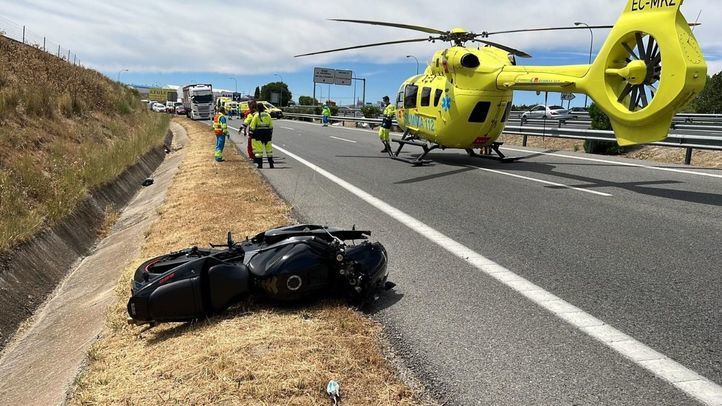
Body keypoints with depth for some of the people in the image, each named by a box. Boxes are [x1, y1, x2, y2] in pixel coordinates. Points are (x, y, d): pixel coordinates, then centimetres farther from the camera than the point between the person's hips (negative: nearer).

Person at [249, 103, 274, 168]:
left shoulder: (256, 115, -6)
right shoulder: (268, 115, 5)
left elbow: (252, 126, -6)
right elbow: (271, 126, 11)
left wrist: (251, 133, 2)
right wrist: (271, 133, 20)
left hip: (258, 134, -3)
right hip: (267, 133, 4)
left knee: (258, 149, 1)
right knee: (269, 149, 11)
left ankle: (260, 164, -2)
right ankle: (271, 164, 12)